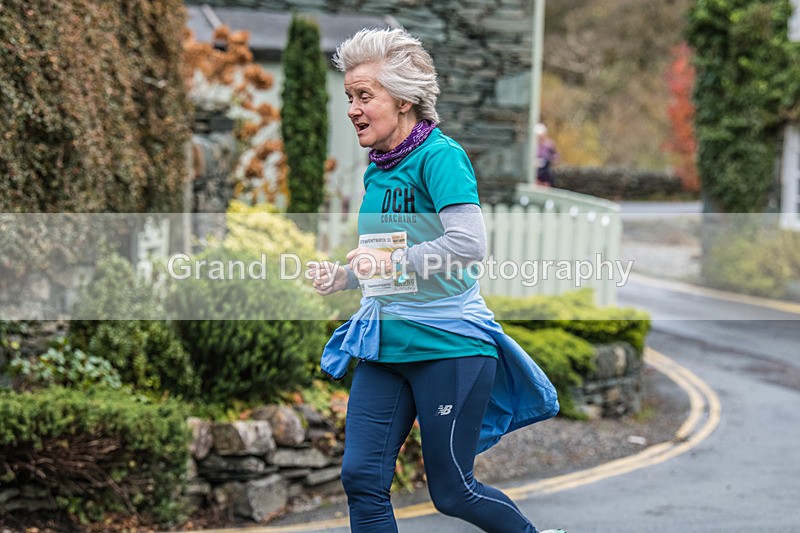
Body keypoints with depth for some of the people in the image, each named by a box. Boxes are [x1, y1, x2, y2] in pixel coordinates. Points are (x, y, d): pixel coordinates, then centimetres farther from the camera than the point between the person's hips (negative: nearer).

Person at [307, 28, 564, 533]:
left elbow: (471, 242, -27)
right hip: (385, 342, 8)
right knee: (361, 477, -1)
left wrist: (393, 261, -29)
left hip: (447, 343, -7)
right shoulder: (377, 169, 11)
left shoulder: (439, 155, -13)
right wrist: (341, 277, 6)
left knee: (452, 492, 2)